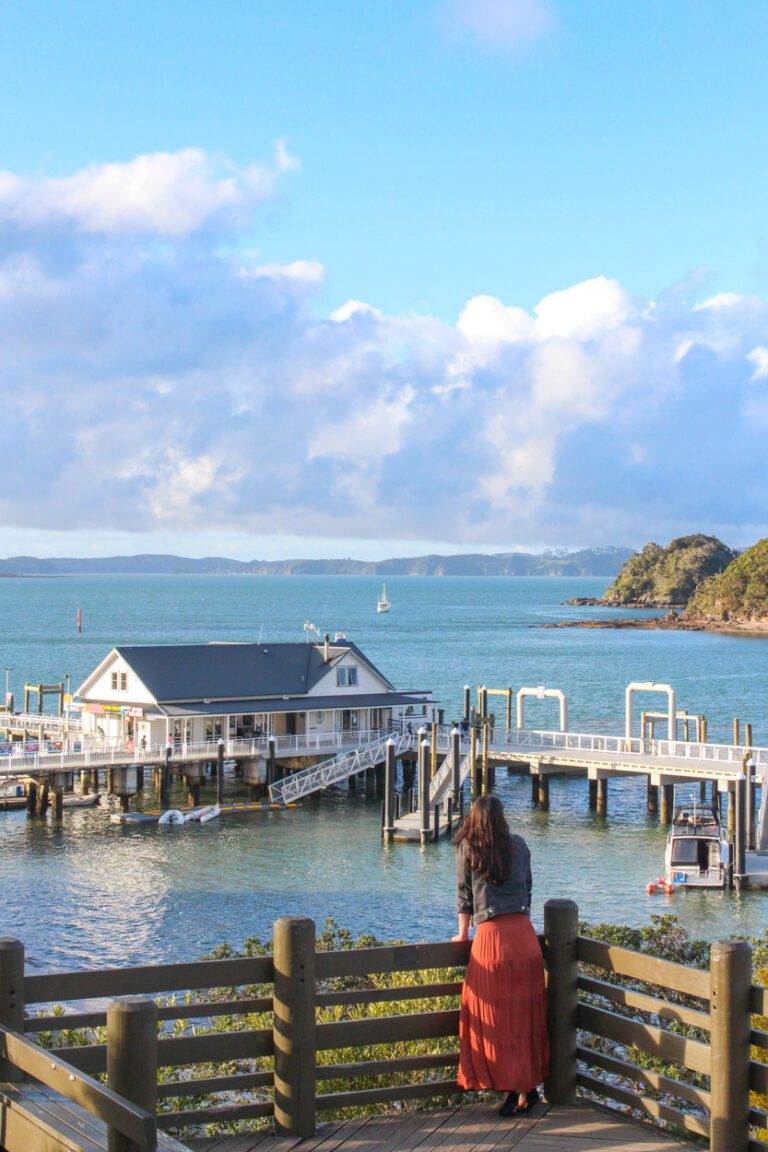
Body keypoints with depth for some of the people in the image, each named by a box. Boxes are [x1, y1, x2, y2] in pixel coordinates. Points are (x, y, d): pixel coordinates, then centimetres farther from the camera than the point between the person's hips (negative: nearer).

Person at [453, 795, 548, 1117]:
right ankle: (530, 1086, 14)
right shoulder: (519, 846, 12)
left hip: (491, 937, -4)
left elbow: (464, 895, 7)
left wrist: (462, 934, 18)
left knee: (497, 1018, 2)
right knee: (526, 1012, 10)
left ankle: (513, 1088, -1)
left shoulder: (467, 849, 3)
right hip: (524, 934, 4)